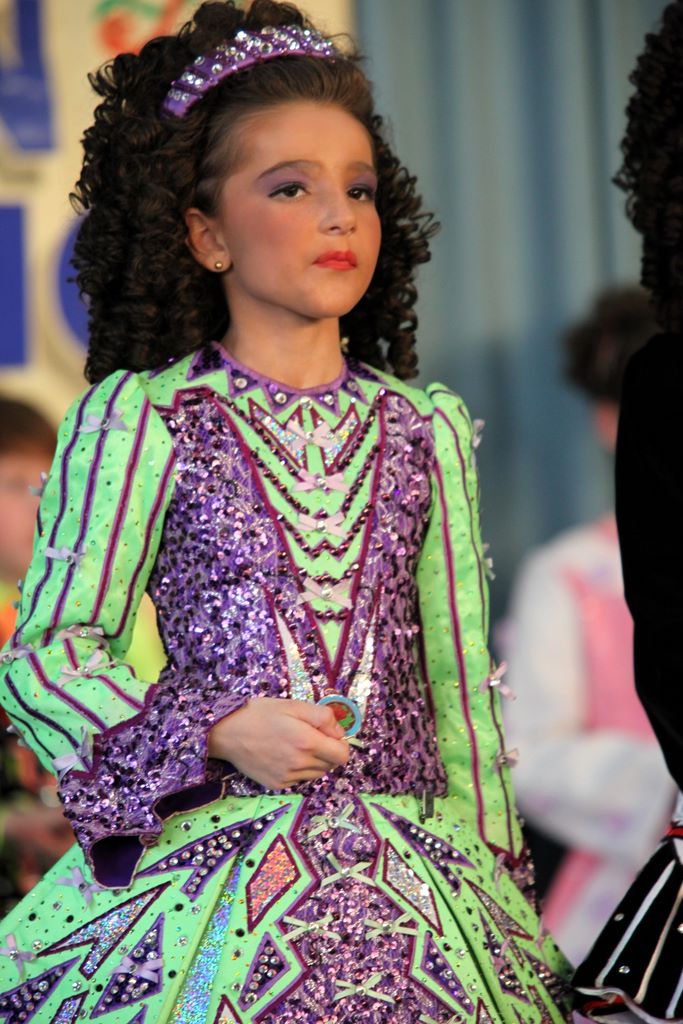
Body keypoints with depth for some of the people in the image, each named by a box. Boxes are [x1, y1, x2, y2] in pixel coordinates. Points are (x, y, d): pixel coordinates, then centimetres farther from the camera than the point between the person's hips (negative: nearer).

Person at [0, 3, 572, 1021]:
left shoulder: (426, 428, 10)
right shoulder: (137, 417, -2)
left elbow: (459, 679, 13)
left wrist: (501, 884, 11)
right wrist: (217, 730, -16)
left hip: (412, 884, 3)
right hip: (214, 864, -3)